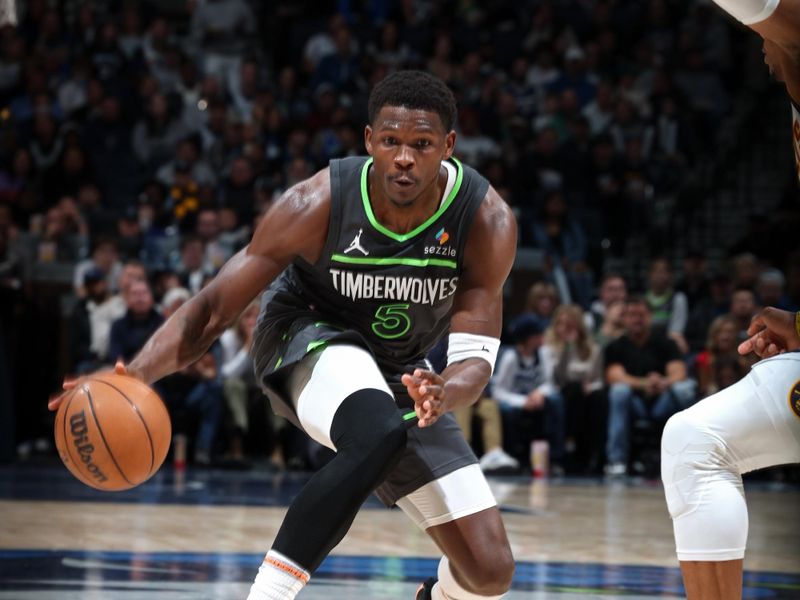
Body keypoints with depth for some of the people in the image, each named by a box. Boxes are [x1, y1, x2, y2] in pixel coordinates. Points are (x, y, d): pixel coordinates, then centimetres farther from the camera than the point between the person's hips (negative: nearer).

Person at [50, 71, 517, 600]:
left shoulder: (487, 220, -23)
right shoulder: (318, 204, -28)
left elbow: (476, 357, -21)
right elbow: (215, 308, -22)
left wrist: (444, 394, -45)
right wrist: (137, 373, -39)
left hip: (403, 372, 3)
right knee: (380, 433, -41)